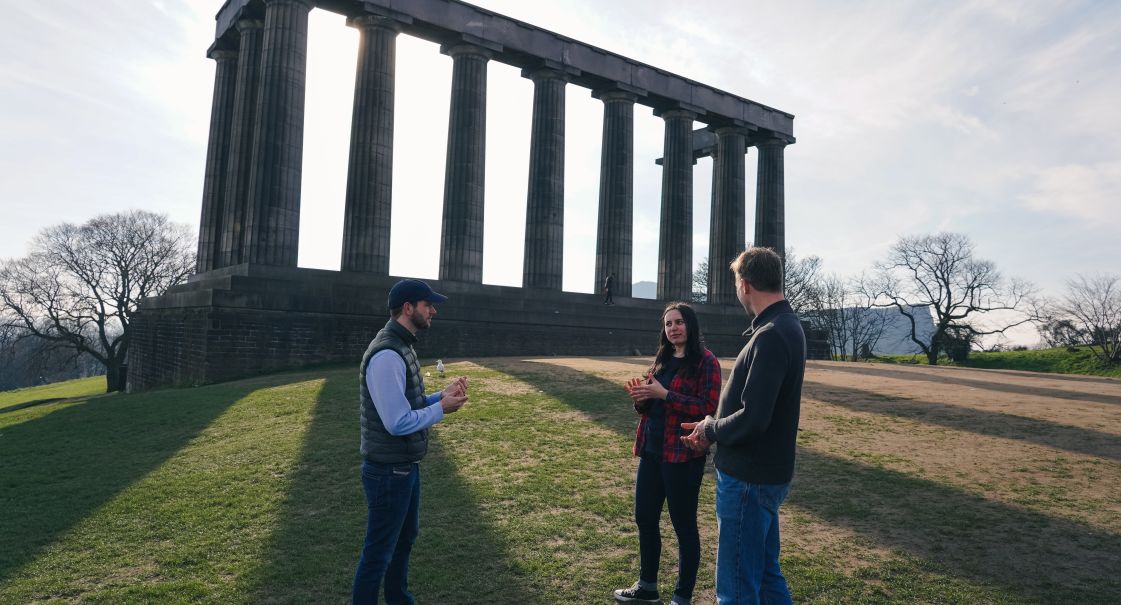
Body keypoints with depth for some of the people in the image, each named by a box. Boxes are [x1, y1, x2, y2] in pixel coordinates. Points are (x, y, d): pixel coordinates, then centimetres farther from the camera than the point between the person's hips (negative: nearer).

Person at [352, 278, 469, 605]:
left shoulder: (402, 347, 9)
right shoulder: (387, 355, -25)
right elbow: (399, 423, -28)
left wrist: (442, 395, 1)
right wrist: (442, 409, -16)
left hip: (406, 467, 11)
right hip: (388, 471, -11)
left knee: (405, 538, 25)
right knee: (378, 554, 5)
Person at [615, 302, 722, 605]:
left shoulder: (705, 361, -11)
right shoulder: (661, 359, 12)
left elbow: (708, 408, -20)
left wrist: (664, 394, -24)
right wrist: (641, 397, -5)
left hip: (683, 456, -8)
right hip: (651, 451, 8)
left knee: (683, 525, 6)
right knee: (644, 518, 16)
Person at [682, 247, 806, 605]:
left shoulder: (770, 336, -23)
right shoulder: (786, 326, 9)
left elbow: (752, 419, -29)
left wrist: (710, 430, -10)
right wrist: (711, 427, 6)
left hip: (749, 478, -10)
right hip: (766, 473, 10)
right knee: (766, 574, 22)